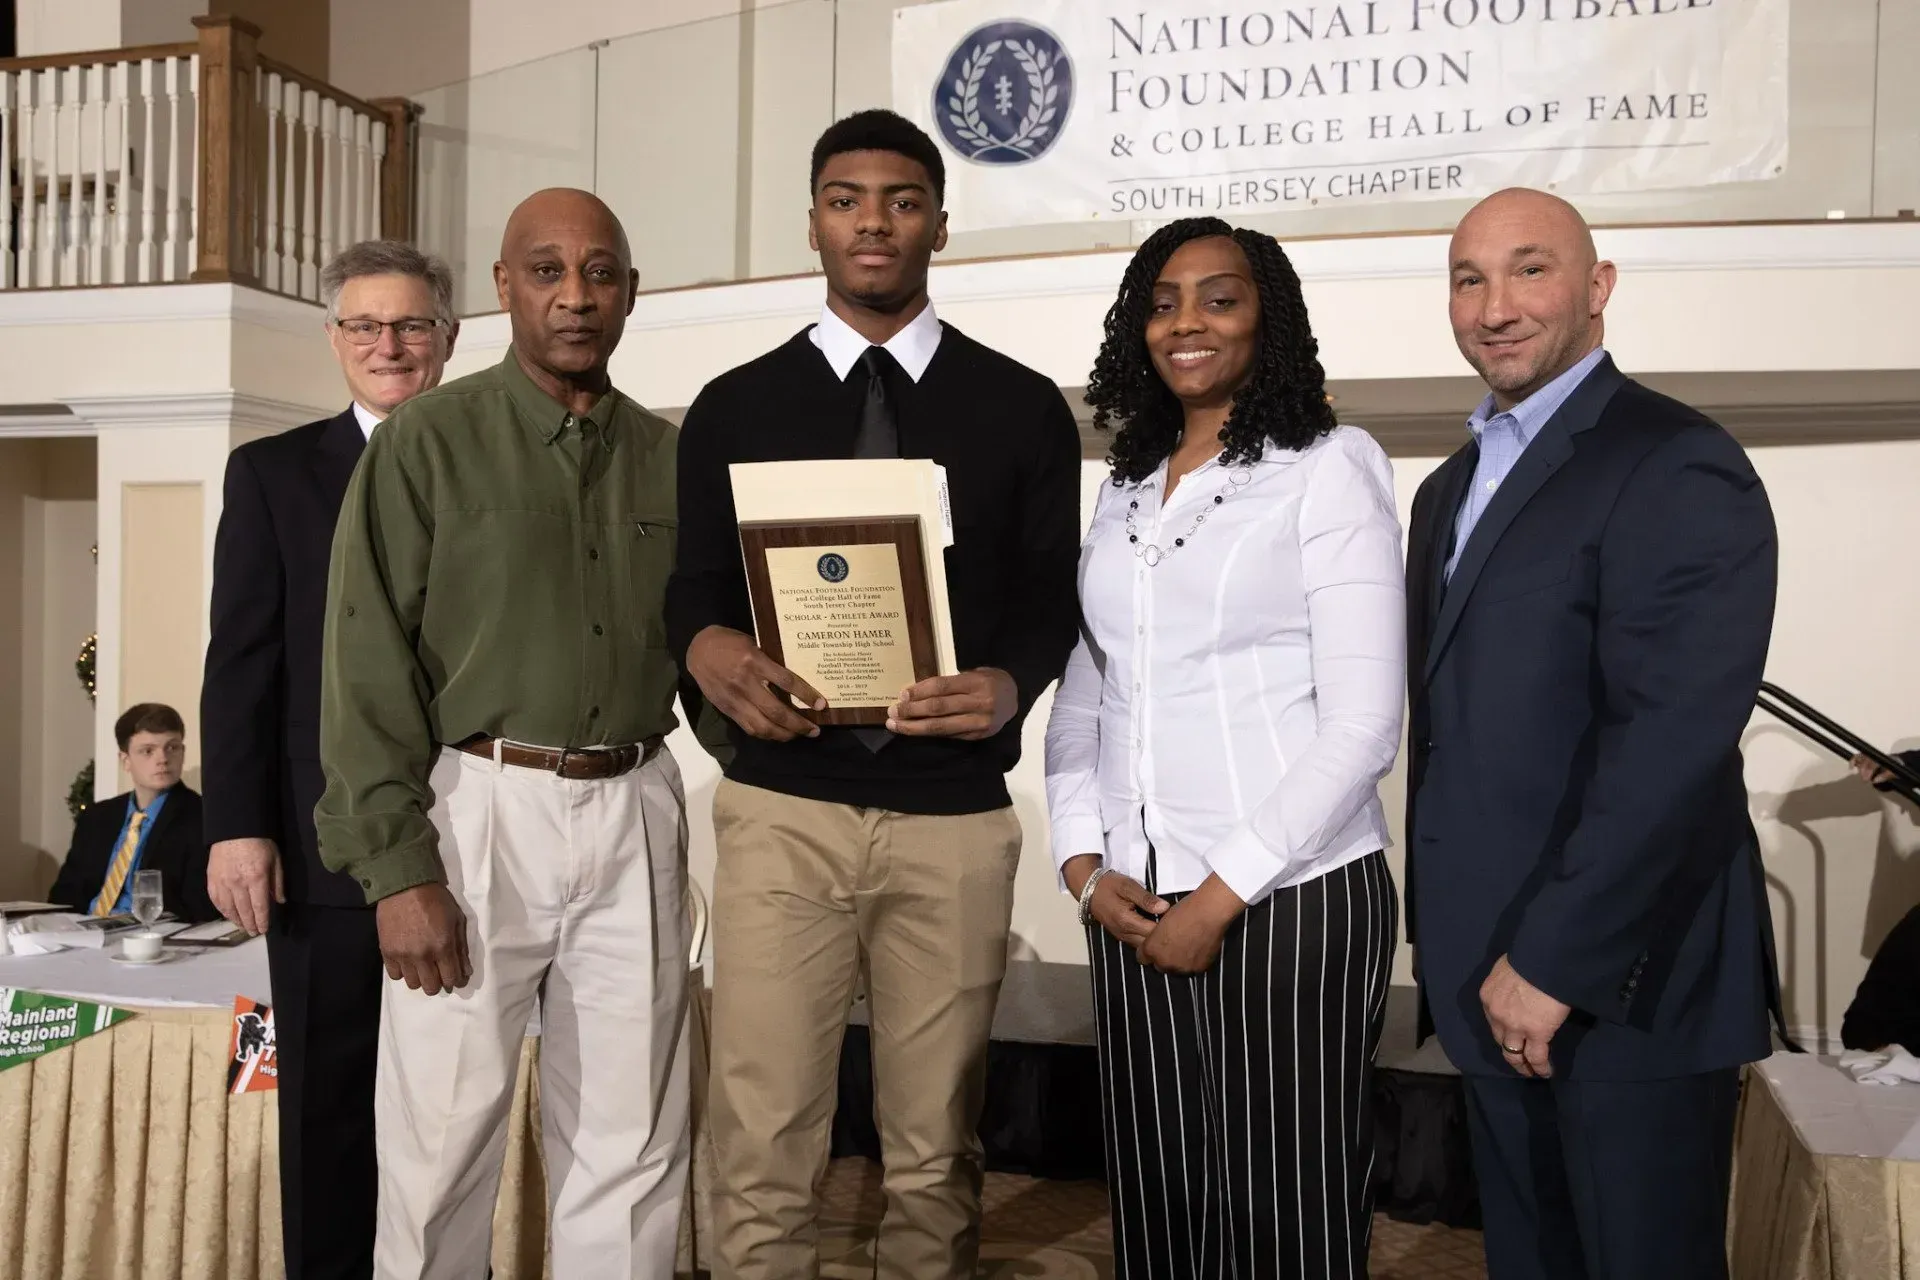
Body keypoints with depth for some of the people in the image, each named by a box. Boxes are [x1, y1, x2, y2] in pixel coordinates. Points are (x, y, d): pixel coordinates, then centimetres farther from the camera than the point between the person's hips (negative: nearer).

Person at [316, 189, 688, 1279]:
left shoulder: (669, 457, 11)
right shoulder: (428, 441, -1)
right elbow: (368, 664, -5)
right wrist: (398, 867, -11)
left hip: (635, 812, 3)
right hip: (481, 809, -3)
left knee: (633, 1149, 8)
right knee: (445, 1142, 2)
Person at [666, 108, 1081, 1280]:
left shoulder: (1022, 407, 7)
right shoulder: (735, 407, 9)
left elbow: (1055, 595, 5)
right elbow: (695, 585, 8)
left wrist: (1012, 685, -17)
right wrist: (707, 646, -16)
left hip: (955, 816, 0)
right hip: (781, 809, 0)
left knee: (938, 1154, 11)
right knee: (763, 1150, 1)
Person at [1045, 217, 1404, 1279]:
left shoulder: (1329, 466, -4)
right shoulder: (1126, 488, 13)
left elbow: (1362, 724, -10)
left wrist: (1224, 894, -12)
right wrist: (1083, 862, -1)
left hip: (1291, 898, -5)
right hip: (1133, 908, 5)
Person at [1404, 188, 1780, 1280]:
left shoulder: (1677, 470, -13)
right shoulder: (1455, 487, 15)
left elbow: (1673, 745, -21)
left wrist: (1554, 961, -20)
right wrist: (1449, 940, 11)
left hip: (1623, 978, -7)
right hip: (1498, 980, 8)